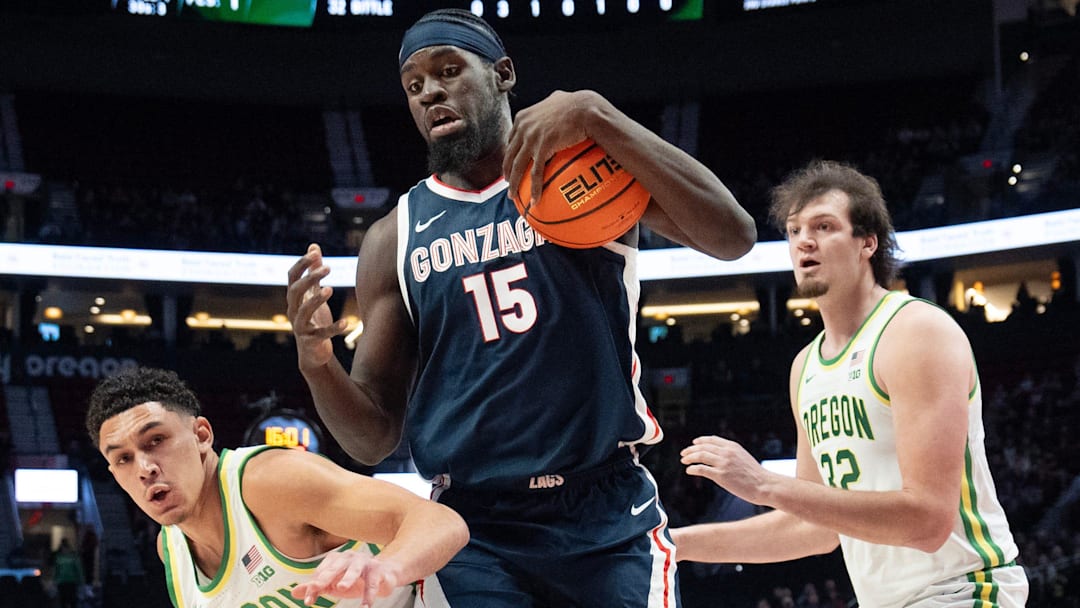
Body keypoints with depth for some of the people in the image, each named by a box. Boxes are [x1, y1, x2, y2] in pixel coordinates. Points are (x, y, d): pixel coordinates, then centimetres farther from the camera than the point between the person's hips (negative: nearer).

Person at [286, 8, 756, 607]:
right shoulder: (394, 239, 8)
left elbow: (732, 237, -15)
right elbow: (374, 439, 7)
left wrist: (595, 116, -22)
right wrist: (316, 360, -15)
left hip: (610, 518, -1)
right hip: (477, 537, 1)